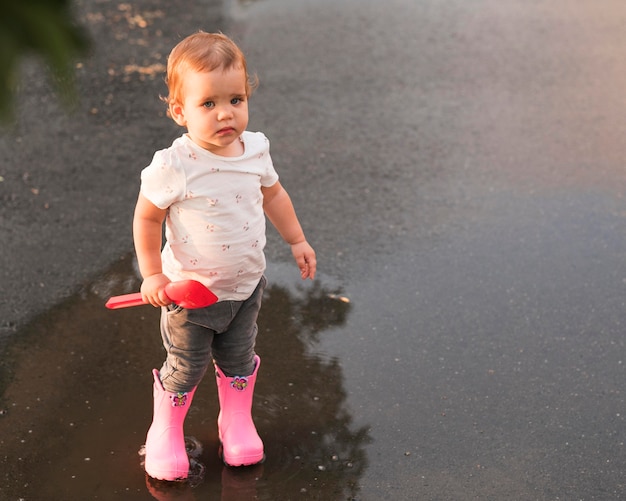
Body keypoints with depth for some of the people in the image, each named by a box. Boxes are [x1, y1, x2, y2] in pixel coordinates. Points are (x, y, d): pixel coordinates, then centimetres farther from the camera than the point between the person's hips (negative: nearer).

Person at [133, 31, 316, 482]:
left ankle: (237, 422, 46)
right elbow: (147, 218, -15)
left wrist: (297, 240, 15)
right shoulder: (174, 166, -27)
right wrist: (152, 274, -14)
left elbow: (273, 194, 9)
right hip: (191, 289, -4)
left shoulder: (255, 149, -10)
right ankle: (165, 432, 37)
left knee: (239, 360, 21)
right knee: (186, 368, 11)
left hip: (246, 284, 5)